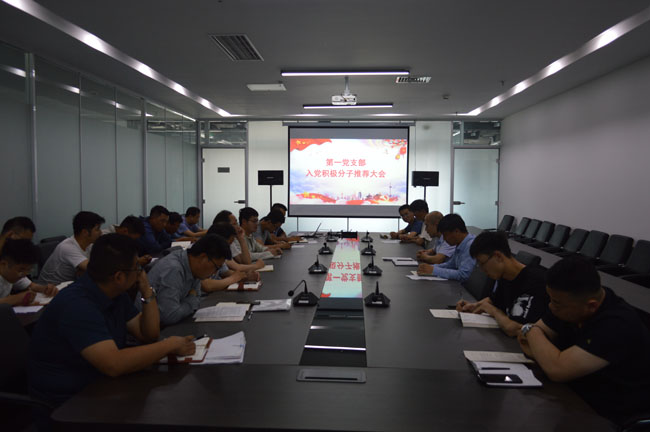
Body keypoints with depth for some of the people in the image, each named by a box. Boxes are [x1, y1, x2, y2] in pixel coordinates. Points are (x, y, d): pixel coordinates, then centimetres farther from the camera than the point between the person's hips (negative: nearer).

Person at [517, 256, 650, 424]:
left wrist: (531, 331, -17)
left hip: (612, 419, -6)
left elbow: (556, 369, -33)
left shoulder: (619, 325, -28)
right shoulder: (568, 302, -7)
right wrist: (538, 350, -19)